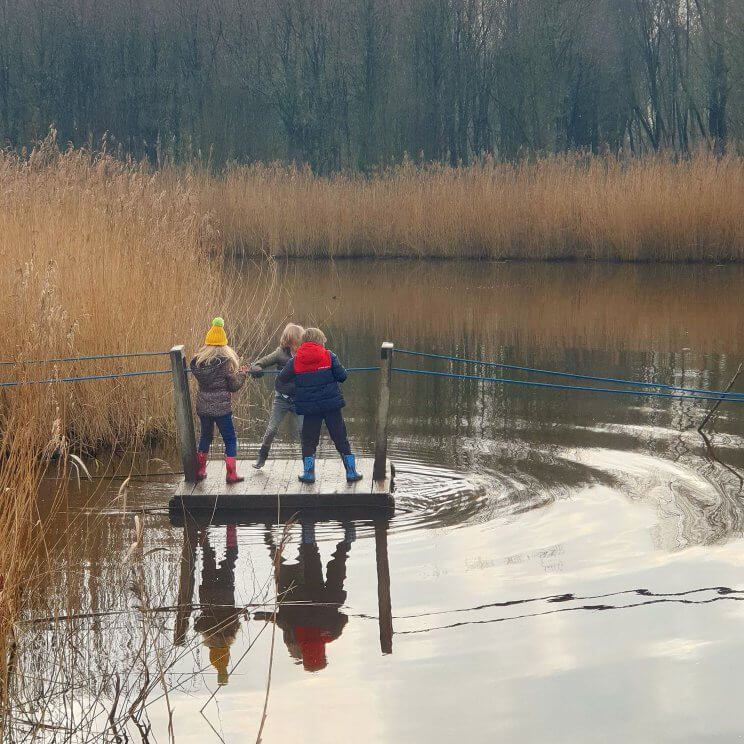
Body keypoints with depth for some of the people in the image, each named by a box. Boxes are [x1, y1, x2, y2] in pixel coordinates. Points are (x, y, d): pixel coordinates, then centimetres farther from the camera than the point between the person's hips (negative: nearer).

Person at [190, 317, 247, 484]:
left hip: (203, 406, 5)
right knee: (230, 439, 5)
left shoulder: (198, 360, 1)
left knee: (205, 436, 21)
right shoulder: (226, 360, -12)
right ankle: (231, 474, 1)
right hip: (221, 407, -5)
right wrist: (242, 373, 10)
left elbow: (198, 378, 8)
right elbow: (234, 385, -9)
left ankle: (199, 470, 26)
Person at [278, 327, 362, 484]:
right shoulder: (329, 356, -5)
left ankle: (308, 472, 9)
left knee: (309, 440, 13)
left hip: (309, 406, 1)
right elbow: (342, 376, -6)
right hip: (331, 404, -1)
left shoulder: (295, 360, -1)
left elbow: (282, 378, 5)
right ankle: (351, 472, 9)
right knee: (341, 438, 7)